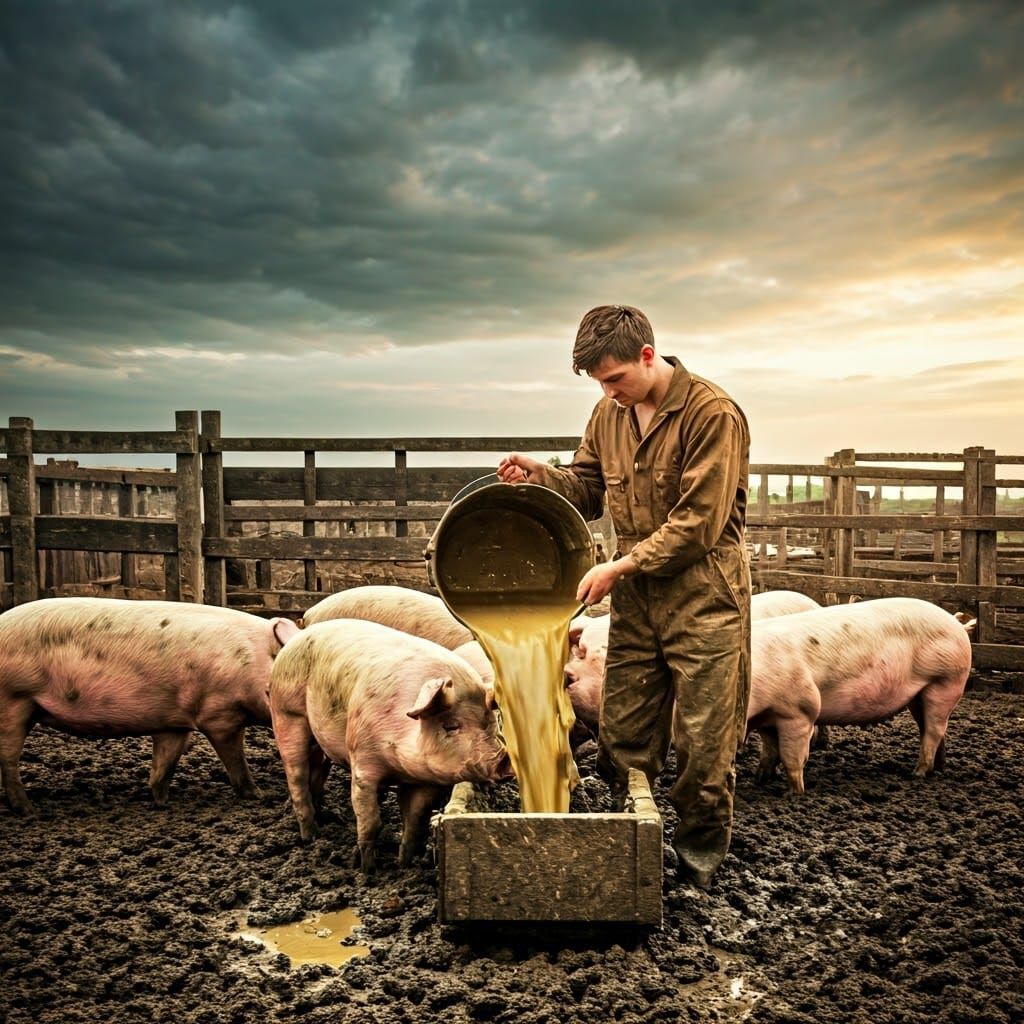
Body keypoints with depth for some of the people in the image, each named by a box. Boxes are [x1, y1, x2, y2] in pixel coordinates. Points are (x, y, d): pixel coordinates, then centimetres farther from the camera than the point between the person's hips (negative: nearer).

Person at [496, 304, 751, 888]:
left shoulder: (713, 414, -15)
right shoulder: (610, 413, 7)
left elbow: (699, 523, -19)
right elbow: (589, 489, 16)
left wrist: (620, 566, -18)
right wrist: (541, 474, -4)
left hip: (703, 598, -6)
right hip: (636, 596, 6)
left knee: (703, 741, 4)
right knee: (623, 736, 11)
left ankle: (700, 856, 23)